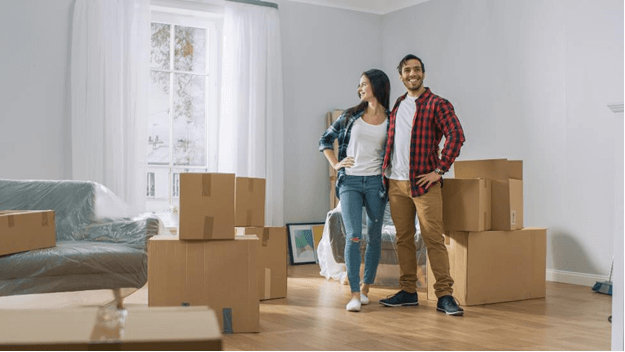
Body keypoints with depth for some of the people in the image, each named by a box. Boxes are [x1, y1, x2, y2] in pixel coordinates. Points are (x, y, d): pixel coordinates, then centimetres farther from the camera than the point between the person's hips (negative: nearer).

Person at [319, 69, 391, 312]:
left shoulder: (391, 120, 5)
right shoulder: (351, 116, 8)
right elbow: (325, 140, 16)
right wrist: (335, 164, 4)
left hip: (375, 182, 1)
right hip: (349, 182, -1)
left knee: (374, 237, 7)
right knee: (353, 236, -11)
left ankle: (365, 288, 22)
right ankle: (354, 295, -11)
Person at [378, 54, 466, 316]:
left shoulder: (437, 105, -5)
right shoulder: (397, 105, 15)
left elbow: (456, 135, -16)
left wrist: (439, 170, -17)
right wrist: (384, 169, 16)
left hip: (423, 183, -6)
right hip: (395, 183, 6)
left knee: (434, 239, -6)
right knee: (404, 239, 10)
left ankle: (444, 296, -1)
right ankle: (408, 292, 19)